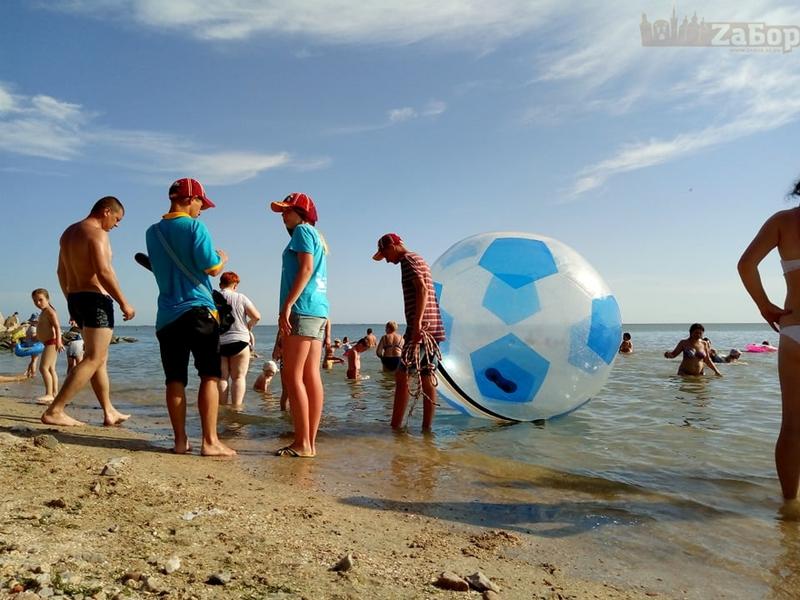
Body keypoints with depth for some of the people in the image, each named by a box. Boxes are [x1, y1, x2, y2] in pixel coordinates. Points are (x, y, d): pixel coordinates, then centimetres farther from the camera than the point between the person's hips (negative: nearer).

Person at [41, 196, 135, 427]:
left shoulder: (68, 232, 17)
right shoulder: (97, 233, -12)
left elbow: (62, 273, 20)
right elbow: (104, 273, -22)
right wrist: (124, 303, -18)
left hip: (76, 298, 10)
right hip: (96, 299, -10)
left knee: (100, 357, 15)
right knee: (94, 359, -8)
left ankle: (109, 412, 21)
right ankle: (54, 411, -12)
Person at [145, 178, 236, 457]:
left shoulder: (153, 232, 14)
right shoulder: (195, 227, -6)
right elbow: (212, 268, -11)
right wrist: (222, 259, 11)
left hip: (166, 315, 6)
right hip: (197, 310, -6)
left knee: (175, 379, 6)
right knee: (209, 376, -2)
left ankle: (180, 440, 9)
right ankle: (210, 441, -3)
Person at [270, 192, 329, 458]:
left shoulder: (302, 230, -1)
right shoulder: (316, 237, 25)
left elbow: (306, 268, -15)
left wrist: (286, 306, -20)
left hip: (302, 309, -9)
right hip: (318, 311, 9)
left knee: (293, 377, -9)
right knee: (311, 377, 5)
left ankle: (302, 443, -9)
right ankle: (310, 442, 6)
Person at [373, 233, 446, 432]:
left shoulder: (408, 260, -5)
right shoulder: (421, 261, 24)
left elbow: (422, 289, -19)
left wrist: (417, 323, -25)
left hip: (421, 327, -9)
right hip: (433, 327, 9)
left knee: (402, 375, -7)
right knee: (428, 378, 6)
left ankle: (395, 426, -6)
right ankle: (427, 426, 7)